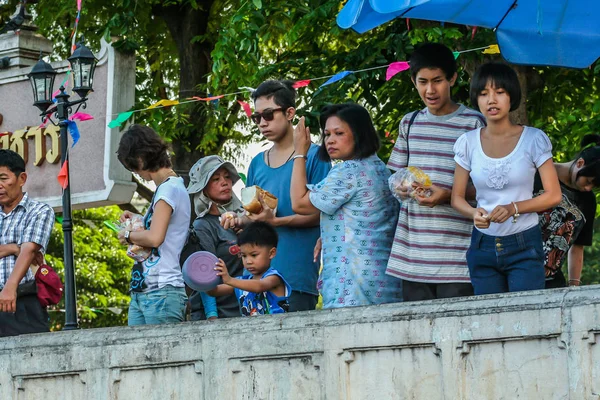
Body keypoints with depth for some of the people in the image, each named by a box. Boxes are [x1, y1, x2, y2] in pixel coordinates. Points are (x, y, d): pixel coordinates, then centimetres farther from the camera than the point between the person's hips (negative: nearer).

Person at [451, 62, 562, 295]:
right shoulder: (468, 143, 3)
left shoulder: (533, 140, -4)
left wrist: (514, 208, -19)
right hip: (482, 247, 3)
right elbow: (457, 197, 7)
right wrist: (474, 213, -15)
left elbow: (553, 195, -4)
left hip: (525, 247, -3)